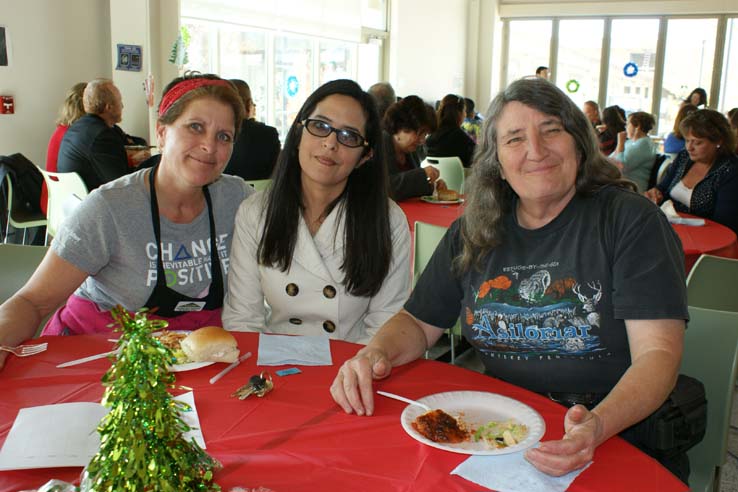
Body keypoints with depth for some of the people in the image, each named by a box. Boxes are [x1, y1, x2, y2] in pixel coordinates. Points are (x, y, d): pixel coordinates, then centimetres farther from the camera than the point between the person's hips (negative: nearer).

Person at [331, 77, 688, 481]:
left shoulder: (629, 220, -7)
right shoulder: (473, 232, 6)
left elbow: (658, 352, -14)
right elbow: (419, 323, 11)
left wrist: (598, 425, -32)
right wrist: (375, 353, -12)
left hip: (613, 435, -3)